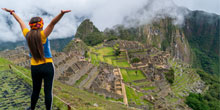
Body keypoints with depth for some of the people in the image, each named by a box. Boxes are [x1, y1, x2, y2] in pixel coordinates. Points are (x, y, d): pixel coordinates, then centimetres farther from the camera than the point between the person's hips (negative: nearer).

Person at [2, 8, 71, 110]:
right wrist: (62, 13, -42)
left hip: (34, 67, 5)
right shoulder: (42, 35, -14)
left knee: (35, 90, 23)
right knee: (48, 91, 4)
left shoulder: (27, 34, -1)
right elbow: (53, 23, -28)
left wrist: (12, 12, 27)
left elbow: (20, 21, 15)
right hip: (47, 66, -5)